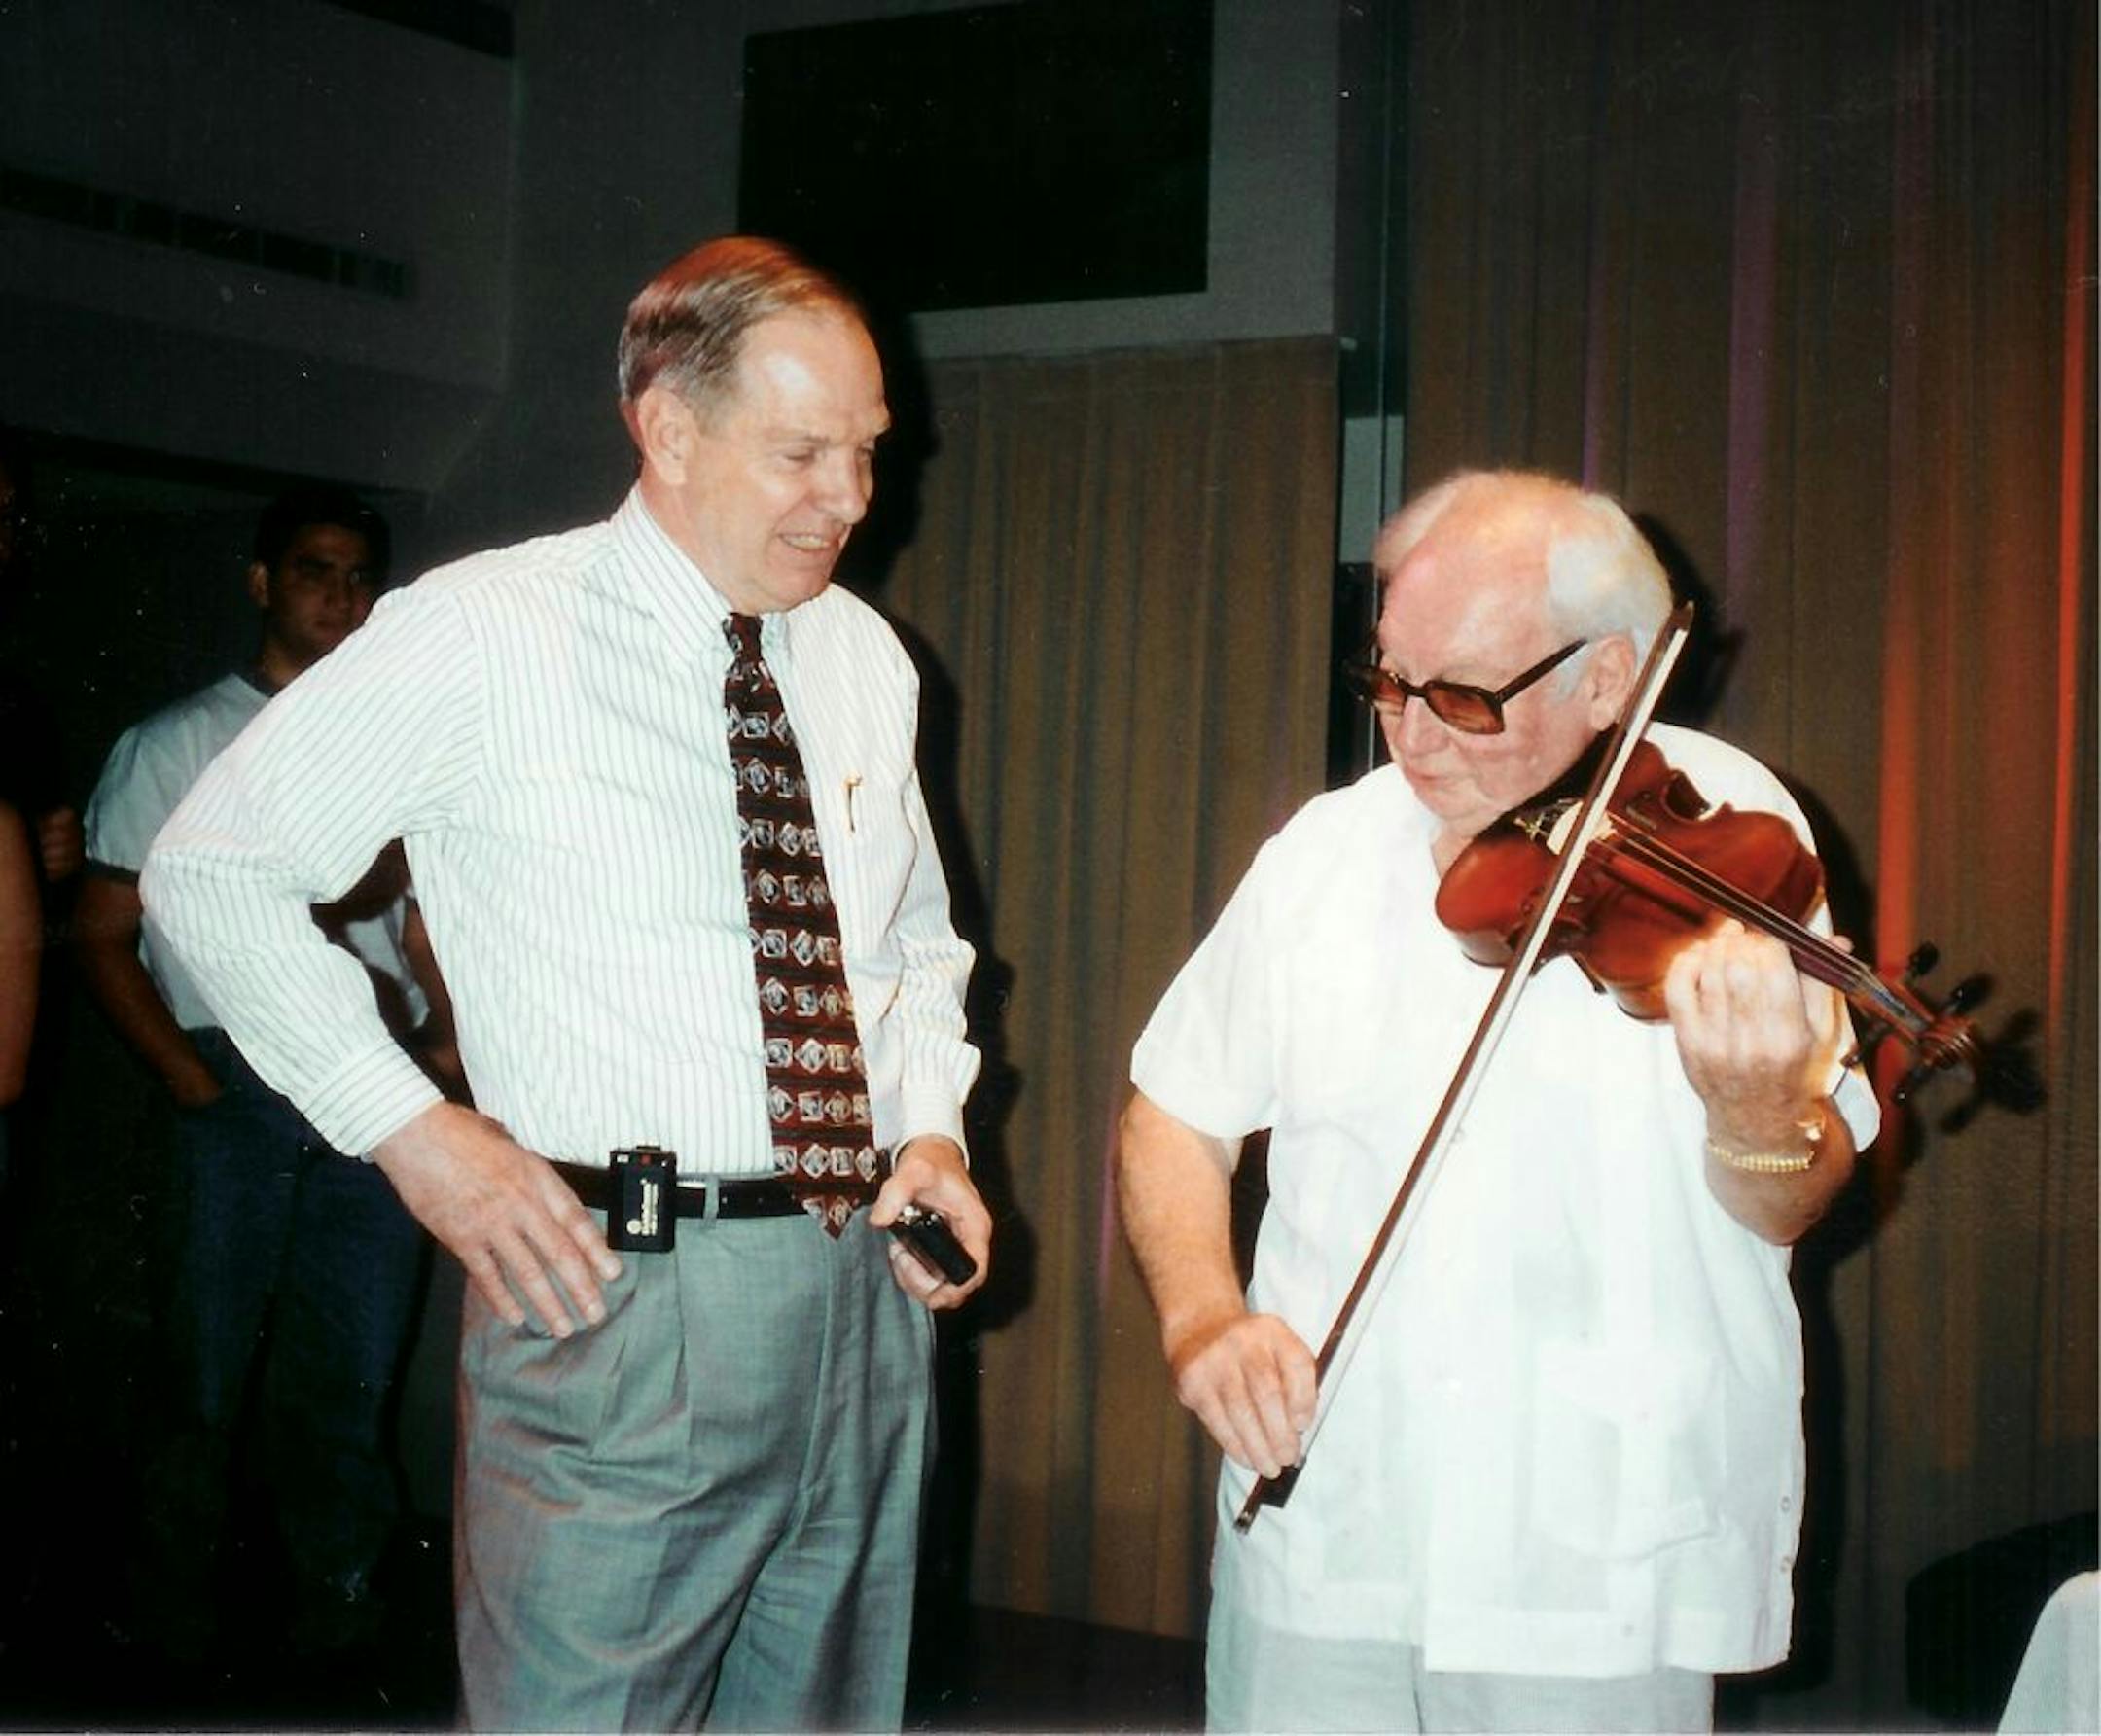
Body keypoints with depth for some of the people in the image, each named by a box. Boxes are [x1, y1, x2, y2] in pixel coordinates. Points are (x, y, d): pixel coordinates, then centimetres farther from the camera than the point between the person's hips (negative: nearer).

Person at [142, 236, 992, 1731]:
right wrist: (408, 1128, -7)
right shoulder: (482, 636, -8)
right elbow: (211, 870, -2)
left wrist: (931, 1130, 4)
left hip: (870, 1297, 6)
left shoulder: (864, 657, 9)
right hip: (620, 1297, -6)